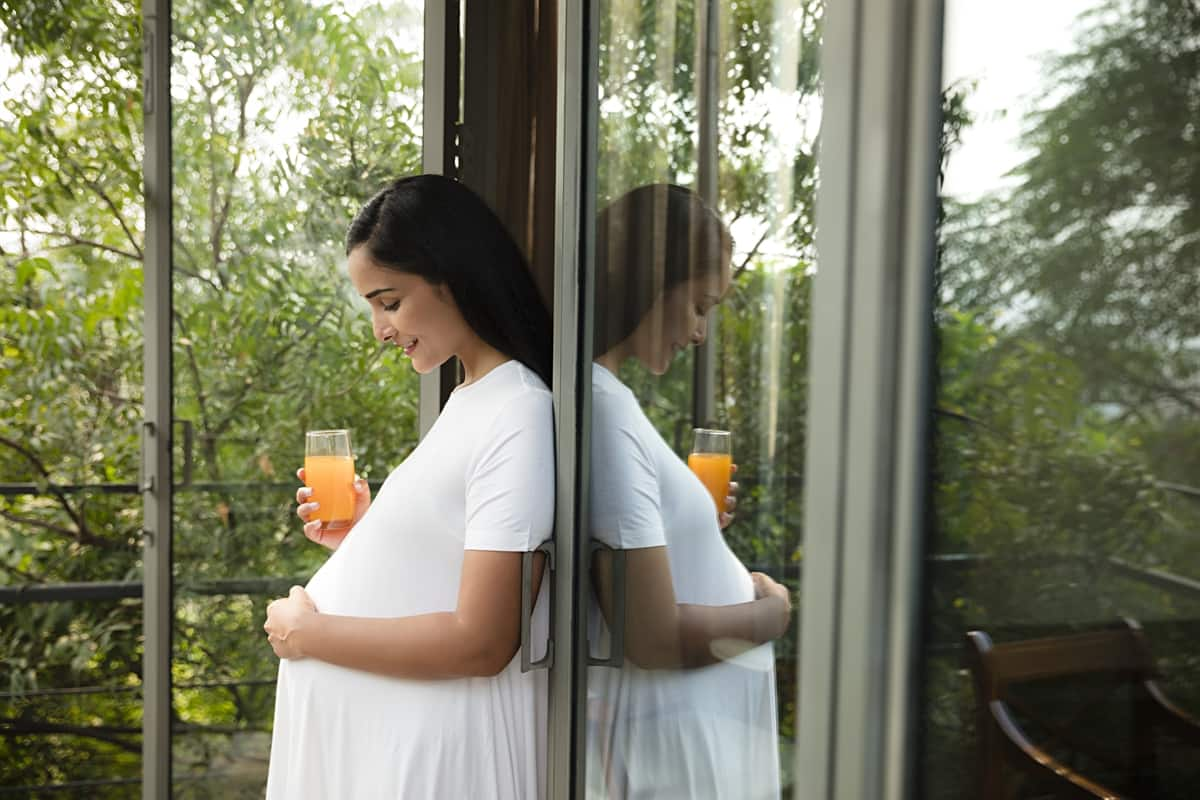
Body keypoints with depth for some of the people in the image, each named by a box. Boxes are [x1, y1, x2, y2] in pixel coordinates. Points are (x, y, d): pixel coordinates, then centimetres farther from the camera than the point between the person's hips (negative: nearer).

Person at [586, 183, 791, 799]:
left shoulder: (603, 396, 5)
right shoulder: (603, 406, -24)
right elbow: (654, 635, -26)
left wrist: (692, 523, 6)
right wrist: (773, 609, -11)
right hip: (674, 748, -9)